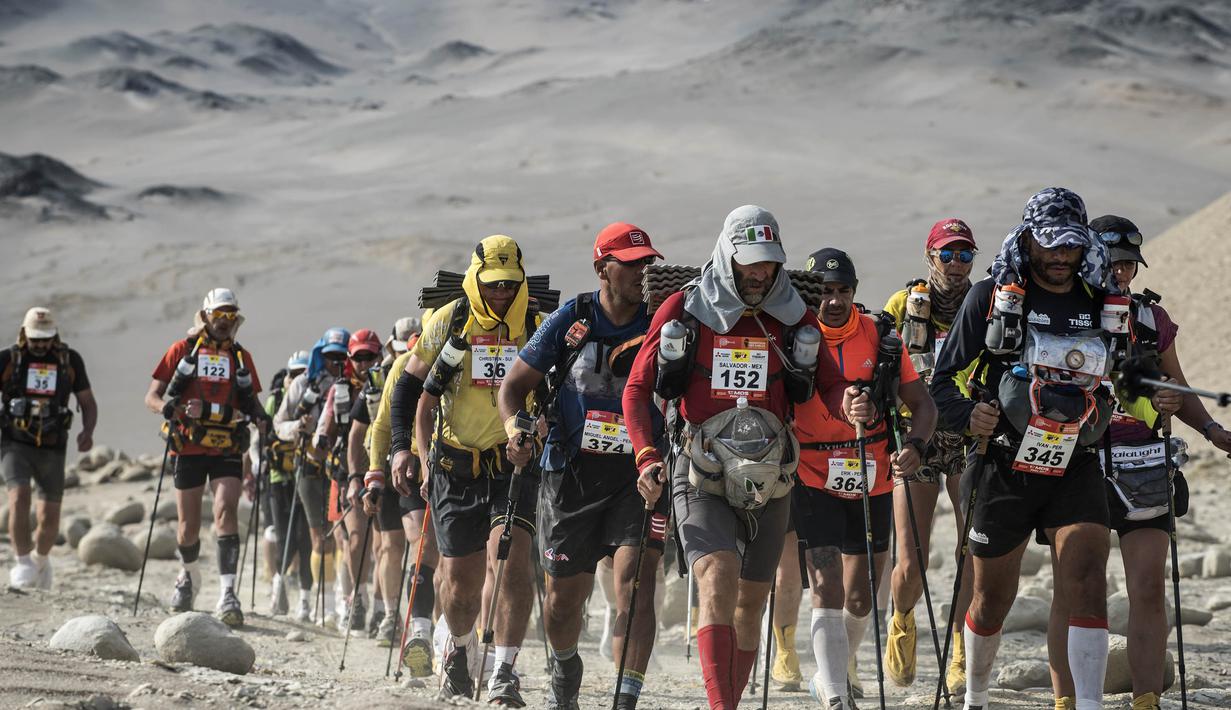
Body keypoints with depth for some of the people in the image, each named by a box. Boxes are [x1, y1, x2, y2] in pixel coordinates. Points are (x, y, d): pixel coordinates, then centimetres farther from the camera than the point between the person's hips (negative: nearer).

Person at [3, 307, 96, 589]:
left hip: (52, 449, 2)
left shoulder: (70, 360, 2)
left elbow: (88, 402, 9)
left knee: (50, 517, 1)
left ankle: (40, 559, 30)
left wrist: (88, 432, -11)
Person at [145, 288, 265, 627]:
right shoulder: (183, 350, 5)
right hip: (188, 449, 0)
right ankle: (190, 576, 37)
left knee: (226, 512, -18)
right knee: (189, 525, 7)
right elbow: (152, 397, 3)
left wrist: (260, 417, -6)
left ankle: (227, 593, -24)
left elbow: (251, 402, 18)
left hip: (227, 450, 0)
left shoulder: (241, 357, 12)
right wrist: (168, 408, -20)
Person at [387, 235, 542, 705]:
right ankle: (457, 646, 37)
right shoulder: (448, 322, -1)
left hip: (515, 467, 0)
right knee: (460, 584, 4)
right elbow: (412, 387, 8)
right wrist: (403, 448, -2)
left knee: (511, 561, -22)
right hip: (455, 469, 0)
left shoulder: (537, 328, 1)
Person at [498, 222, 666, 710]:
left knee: (635, 583, -19)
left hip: (639, 472, -1)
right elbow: (514, 385, 5)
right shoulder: (571, 321, -1)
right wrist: (516, 430, -14)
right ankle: (565, 668, 42)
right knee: (564, 597, 10)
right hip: (573, 471, 1)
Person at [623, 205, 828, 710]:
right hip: (701, 478, -3)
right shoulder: (684, 311, -1)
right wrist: (647, 458, -12)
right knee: (719, 580, -23)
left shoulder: (794, 319, 5)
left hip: (766, 479, 3)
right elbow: (637, 390, 2)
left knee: (750, 602, 11)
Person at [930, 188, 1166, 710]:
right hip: (1003, 468, -1)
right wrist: (967, 416, -21)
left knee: (1088, 584, -18)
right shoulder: (992, 297, -3)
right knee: (993, 597, 12)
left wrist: (1149, 403, -2)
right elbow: (944, 379, -2)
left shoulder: (1104, 306, 6)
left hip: (1076, 471, 1)